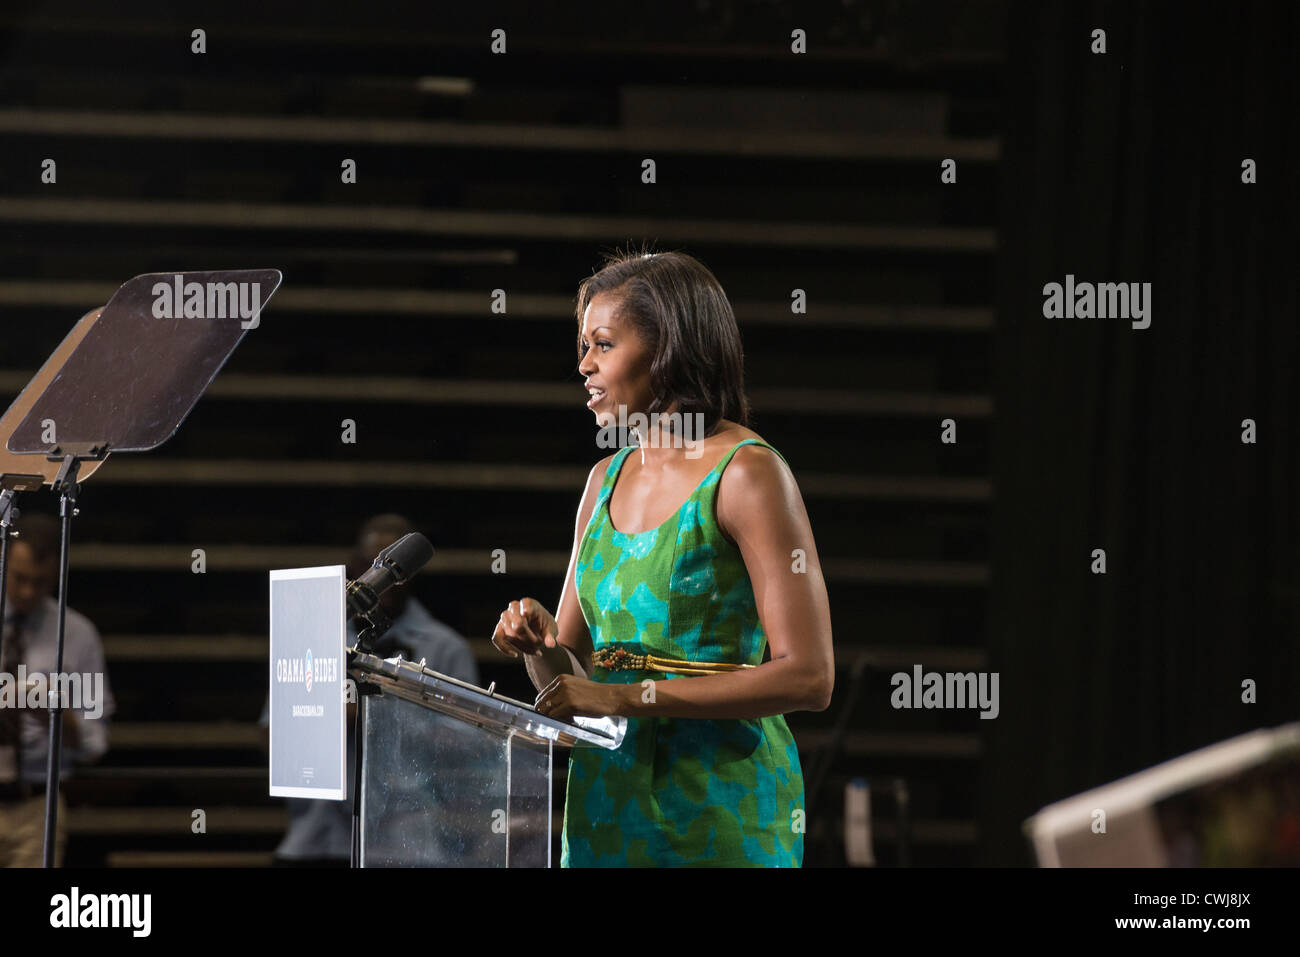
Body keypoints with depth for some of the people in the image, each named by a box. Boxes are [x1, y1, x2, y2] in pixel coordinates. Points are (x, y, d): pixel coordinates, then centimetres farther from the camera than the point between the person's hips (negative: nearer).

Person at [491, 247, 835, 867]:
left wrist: (628, 697, -20)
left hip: (714, 812, -7)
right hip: (607, 797, 7)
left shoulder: (747, 473, -10)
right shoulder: (608, 478, 12)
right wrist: (538, 641, -7)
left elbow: (808, 677, -18)